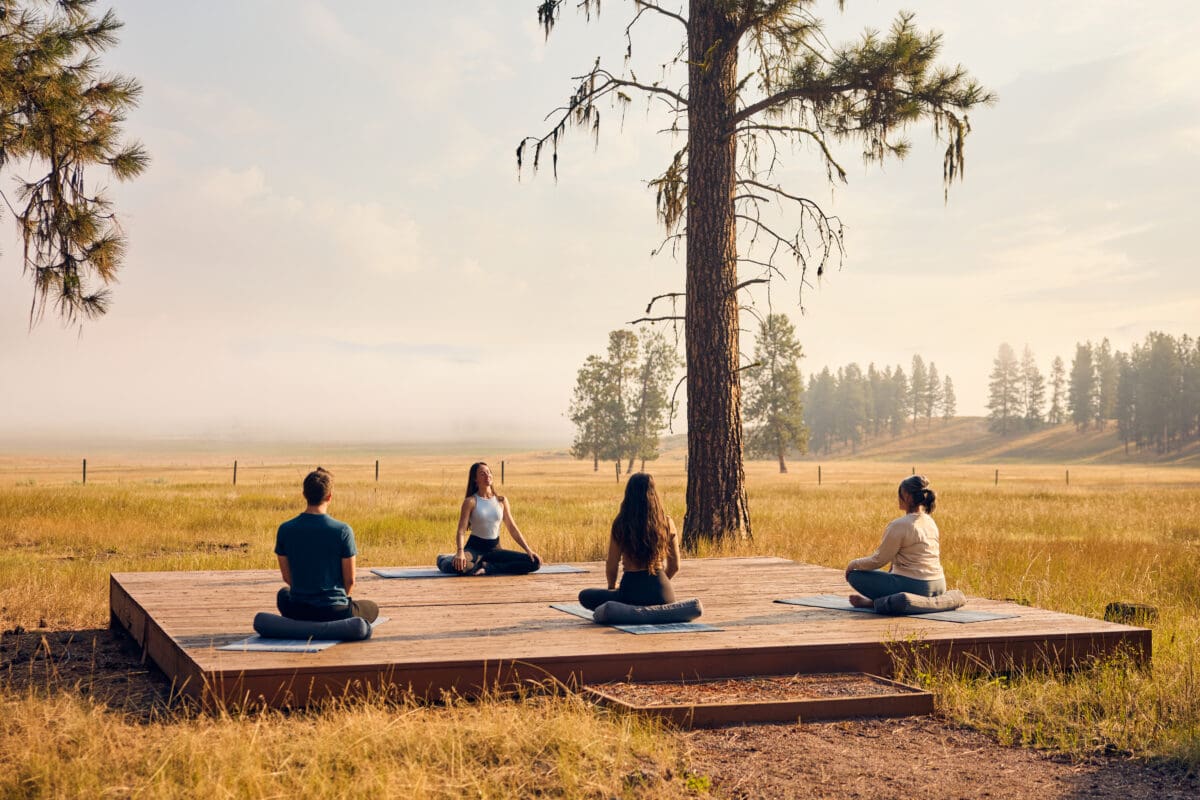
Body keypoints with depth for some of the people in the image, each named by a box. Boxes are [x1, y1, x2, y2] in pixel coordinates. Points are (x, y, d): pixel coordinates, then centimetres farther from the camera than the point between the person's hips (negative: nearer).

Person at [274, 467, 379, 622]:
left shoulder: (285, 530, -6)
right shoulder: (342, 531, -14)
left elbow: (287, 577, 4)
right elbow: (350, 580, -6)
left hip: (298, 613, 2)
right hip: (334, 613, -2)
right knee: (372, 608, 31)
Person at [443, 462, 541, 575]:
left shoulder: (501, 501, 8)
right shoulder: (471, 502, -5)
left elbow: (512, 528, 9)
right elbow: (461, 530, -13)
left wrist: (528, 550, -2)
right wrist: (460, 552, -33)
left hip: (494, 548, 5)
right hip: (475, 547, -5)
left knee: (534, 562, -16)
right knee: (458, 566, -42)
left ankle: (487, 567, -12)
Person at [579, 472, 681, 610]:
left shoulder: (620, 524, -6)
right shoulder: (666, 523, 0)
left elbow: (611, 567, -2)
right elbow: (674, 566, 8)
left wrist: (611, 588, 21)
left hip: (631, 591, -3)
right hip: (662, 593, 3)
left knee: (585, 596, 20)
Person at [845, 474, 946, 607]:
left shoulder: (900, 525, -17)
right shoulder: (930, 522, 8)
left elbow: (878, 560, -10)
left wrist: (853, 564, 8)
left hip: (914, 588, -8)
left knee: (855, 576, 4)